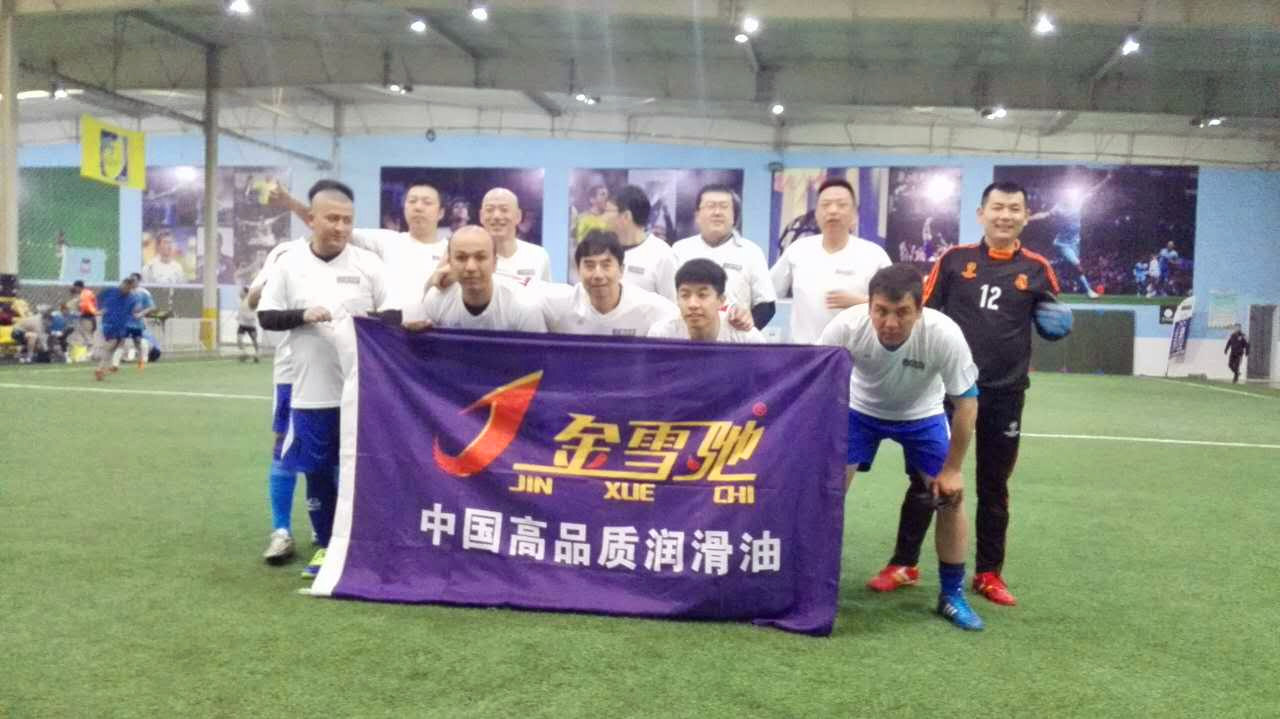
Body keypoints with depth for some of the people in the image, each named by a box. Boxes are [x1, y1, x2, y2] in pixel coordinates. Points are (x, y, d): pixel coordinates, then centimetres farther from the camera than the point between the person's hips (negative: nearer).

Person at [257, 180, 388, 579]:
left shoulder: (368, 262, 0)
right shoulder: (289, 263, 3)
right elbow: (266, 317, 4)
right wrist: (303, 315, -13)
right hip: (311, 392, 1)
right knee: (317, 472, 10)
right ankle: (325, 546, 25)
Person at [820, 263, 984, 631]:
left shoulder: (944, 334, -35)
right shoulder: (846, 326, -35)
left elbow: (966, 401, -20)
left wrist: (951, 469, -14)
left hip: (923, 414, 0)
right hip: (860, 408, 0)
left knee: (951, 497, -5)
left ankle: (953, 594, 15)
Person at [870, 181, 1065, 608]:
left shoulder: (1037, 268, 3)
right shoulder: (953, 259, 0)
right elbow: (925, 315, 1)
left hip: (1005, 393, 1)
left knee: (994, 486, 11)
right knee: (925, 478, 4)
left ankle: (989, 573, 24)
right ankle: (904, 564, 16)